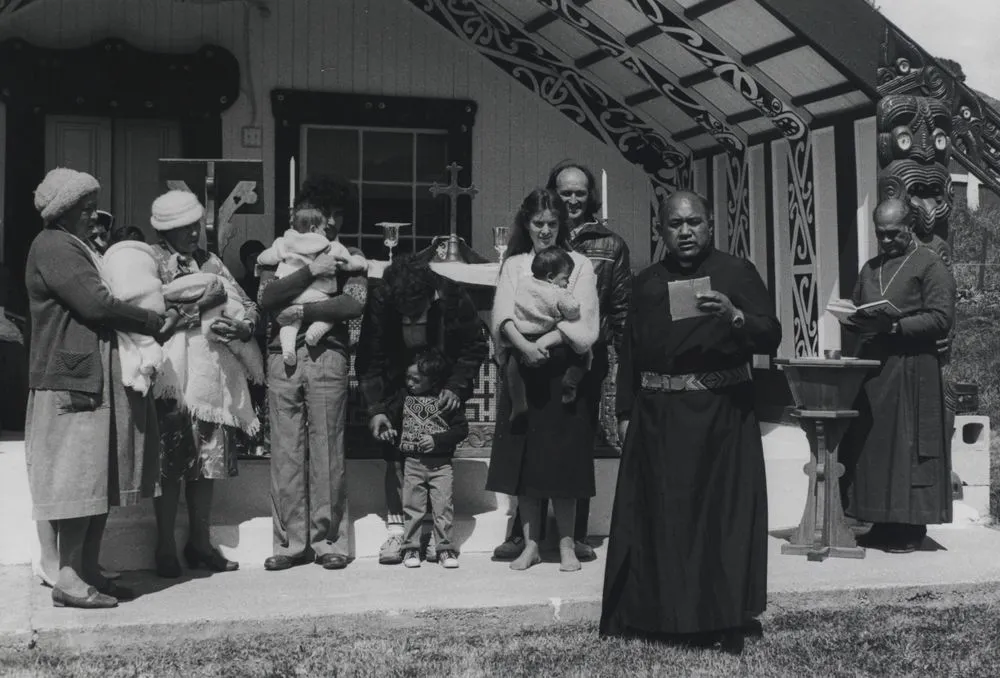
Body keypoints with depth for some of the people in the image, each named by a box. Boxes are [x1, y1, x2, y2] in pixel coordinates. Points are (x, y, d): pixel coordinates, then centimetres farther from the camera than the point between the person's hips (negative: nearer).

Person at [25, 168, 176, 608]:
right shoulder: (52, 247, -10)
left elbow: (99, 304, 21)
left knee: (101, 478, 10)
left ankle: (88, 570, 16)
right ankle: (67, 579, -2)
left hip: (98, 379, 10)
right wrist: (157, 323, -11)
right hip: (72, 381, -10)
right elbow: (96, 304, -19)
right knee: (78, 478, -7)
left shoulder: (79, 248, 22)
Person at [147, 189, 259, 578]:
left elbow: (247, 304, 12)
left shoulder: (211, 262, 17)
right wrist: (203, 304, -13)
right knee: (170, 464, -4)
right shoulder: (153, 259, 1)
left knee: (208, 460, 8)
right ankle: (165, 547, 5)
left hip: (213, 372, 5)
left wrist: (244, 326, -10)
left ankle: (199, 543, 18)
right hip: (173, 374, -5)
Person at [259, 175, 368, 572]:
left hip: (326, 356, -1)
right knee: (286, 452, 2)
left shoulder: (347, 257, 11)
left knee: (327, 451, -1)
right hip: (282, 357, 2)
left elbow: (355, 303, -6)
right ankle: (291, 542, 9)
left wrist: (302, 311, -8)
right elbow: (267, 297, -4)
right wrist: (311, 271, -12)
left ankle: (329, 540, 7)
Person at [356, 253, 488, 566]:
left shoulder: (454, 298, -23)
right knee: (395, 456, -7)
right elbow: (368, 361, -17)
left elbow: (476, 347, -9)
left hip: (442, 390, 0)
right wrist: (375, 408, -26)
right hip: (397, 389, 0)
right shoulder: (380, 302, -23)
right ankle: (395, 531, -3)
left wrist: (456, 387, -21)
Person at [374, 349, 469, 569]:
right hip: (412, 462, 2)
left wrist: (437, 440, -15)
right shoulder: (404, 396, 5)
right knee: (412, 507, 5)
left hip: (441, 462, -2)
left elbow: (461, 428, -4)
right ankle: (410, 548, 14)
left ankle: (444, 547, 10)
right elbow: (390, 416, 13)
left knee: (443, 506, -1)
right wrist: (385, 429, -9)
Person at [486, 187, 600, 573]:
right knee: (523, 460, 2)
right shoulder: (513, 265, 12)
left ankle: (566, 544, 9)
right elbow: (504, 316, -3)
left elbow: (583, 323, -5)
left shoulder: (579, 265, 6)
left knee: (562, 461, -1)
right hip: (522, 369, 2)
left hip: (564, 371, -2)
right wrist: (524, 346, -22)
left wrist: (545, 342, -19)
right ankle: (530, 544, 11)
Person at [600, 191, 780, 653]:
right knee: (659, 515, 6)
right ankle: (657, 612, 17)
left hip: (721, 412, -3)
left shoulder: (737, 273, 2)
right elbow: (629, 351, 13)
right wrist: (625, 412, 7)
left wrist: (735, 316, -24)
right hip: (658, 415, 3)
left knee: (723, 511, -1)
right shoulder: (646, 283, 13)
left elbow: (771, 336, -5)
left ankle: (725, 618, 8)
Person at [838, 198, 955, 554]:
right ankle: (882, 523, 12)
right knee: (870, 446, 4)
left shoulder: (929, 265, -2)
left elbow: (941, 318, -10)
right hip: (870, 368, 6)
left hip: (911, 371, -6)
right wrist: (857, 323, 0)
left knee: (906, 445, -5)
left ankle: (910, 528, 3)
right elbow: (855, 314, 23)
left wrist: (895, 326, -19)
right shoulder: (870, 268, 18)